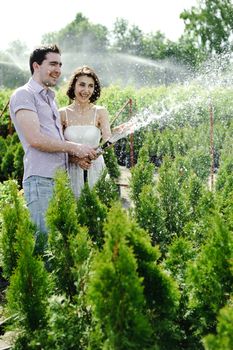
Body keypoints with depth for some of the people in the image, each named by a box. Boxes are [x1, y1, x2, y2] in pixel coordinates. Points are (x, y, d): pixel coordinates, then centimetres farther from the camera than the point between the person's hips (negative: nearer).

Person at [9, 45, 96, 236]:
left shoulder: (50, 98, 23)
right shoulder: (24, 95, -4)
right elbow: (35, 139, -16)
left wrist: (76, 154, 3)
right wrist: (74, 147, -10)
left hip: (61, 179, 8)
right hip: (41, 179, -8)